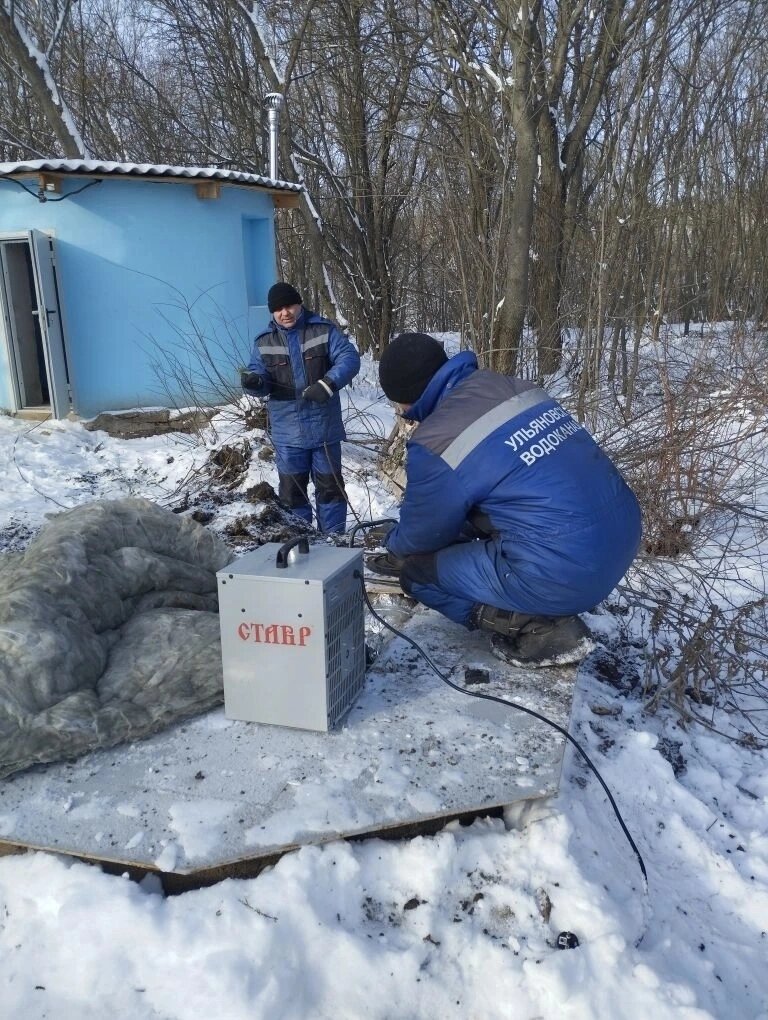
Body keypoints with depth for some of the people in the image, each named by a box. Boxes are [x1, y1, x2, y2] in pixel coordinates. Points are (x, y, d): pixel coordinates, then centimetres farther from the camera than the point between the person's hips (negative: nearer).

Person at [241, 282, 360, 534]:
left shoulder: (324, 330, -3)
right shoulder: (264, 342, 3)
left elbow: (349, 358, -13)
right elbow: (262, 381, 1)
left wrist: (327, 384, -29)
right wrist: (253, 381, -24)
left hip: (325, 428, -1)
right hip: (288, 432, 2)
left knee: (330, 486, 10)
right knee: (291, 490, 8)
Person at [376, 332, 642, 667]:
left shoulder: (435, 443, -13)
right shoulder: (510, 386, 10)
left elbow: (421, 536, 6)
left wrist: (392, 543, 29)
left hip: (567, 573, -8)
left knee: (414, 564, 7)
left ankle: (541, 629, 2)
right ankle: (549, 614, 20)